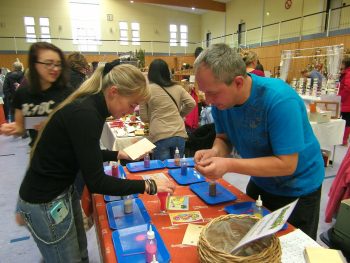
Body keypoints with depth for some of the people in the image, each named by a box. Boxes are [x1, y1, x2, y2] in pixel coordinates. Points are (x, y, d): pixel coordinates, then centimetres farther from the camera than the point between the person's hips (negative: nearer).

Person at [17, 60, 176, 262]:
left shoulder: (91, 108, -1)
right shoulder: (84, 115, -29)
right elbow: (96, 182, -28)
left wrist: (118, 154, 5)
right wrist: (148, 186, -24)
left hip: (63, 191, 8)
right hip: (45, 202, -8)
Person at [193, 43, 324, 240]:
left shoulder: (280, 100, -35)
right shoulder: (221, 99, -15)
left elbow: (287, 164, -32)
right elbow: (224, 138, -4)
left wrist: (229, 165, -39)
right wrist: (215, 152, -27)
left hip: (297, 188, -5)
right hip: (260, 181, 6)